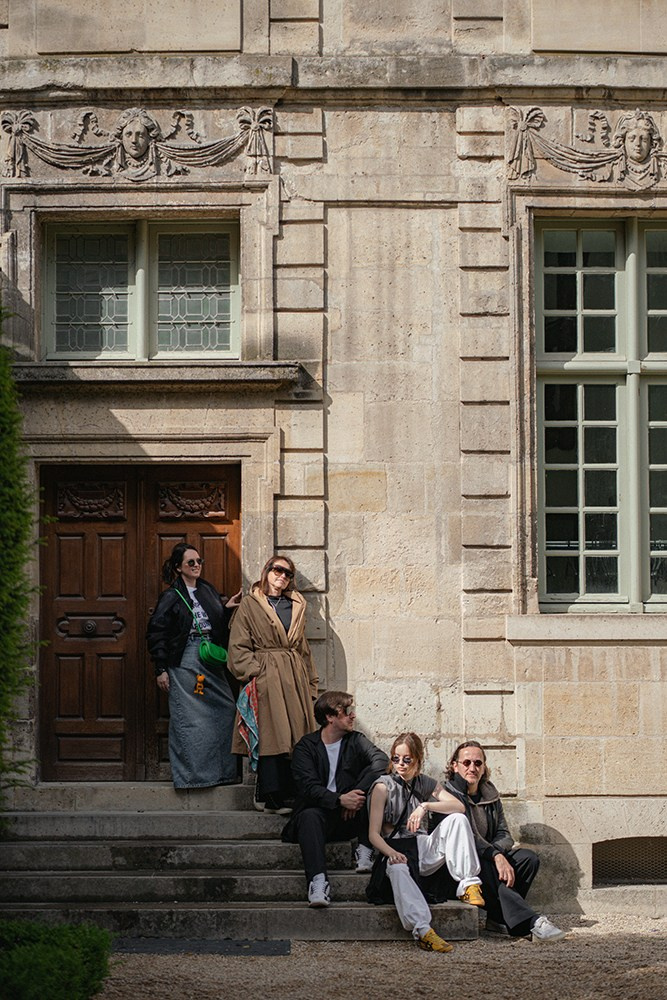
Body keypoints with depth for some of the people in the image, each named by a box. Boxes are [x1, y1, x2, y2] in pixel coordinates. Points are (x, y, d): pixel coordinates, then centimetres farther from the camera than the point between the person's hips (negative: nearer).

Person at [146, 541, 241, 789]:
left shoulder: (209, 590, 15)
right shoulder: (171, 597, -1)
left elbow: (220, 626, 21)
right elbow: (156, 633, -4)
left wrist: (227, 609, 2)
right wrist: (161, 669, -8)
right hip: (185, 662, -6)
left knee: (226, 710, 0)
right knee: (188, 717, -6)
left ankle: (222, 770, 10)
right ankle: (190, 774, 1)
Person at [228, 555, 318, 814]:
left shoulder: (297, 605, 18)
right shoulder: (250, 604, 2)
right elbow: (238, 647, -3)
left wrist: (310, 683, 15)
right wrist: (255, 674, -12)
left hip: (295, 677, 5)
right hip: (266, 678, -5)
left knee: (294, 738, 1)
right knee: (273, 736, -10)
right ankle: (269, 796, -6)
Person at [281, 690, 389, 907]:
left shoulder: (355, 741, 11)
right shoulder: (306, 746, 4)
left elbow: (381, 760, -10)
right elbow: (309, 787, -12)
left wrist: (356, 795, -25)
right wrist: (340, 799, -30)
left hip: (352, 816, 2)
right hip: (321, 812, -2)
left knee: (374, 777, -21)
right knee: (309, 816, -36)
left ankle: (364, 850, -24)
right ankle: (318, 881, -52)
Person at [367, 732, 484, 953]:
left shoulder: (427, 784, 13)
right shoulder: (383, 786, 1)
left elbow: (459, 806, -4)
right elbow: (374, 834, -8)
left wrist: (426, 806, -19)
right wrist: (392, 853, -28)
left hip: (423, 847, 4)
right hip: (394, 849, -4)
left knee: (457, 819, -18)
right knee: (398, 869, -40)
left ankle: (468, 885, -20)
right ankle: (422, 930, -55)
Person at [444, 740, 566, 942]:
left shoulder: (490, 794, 13)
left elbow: (504, 834, 7)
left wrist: (495, 851, -17)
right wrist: (496, 856, -32)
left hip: (488, 856, 7)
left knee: (528, 858, -14)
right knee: (487, 868, -36)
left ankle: (499, 918, -17)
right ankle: (530, 922, -43)